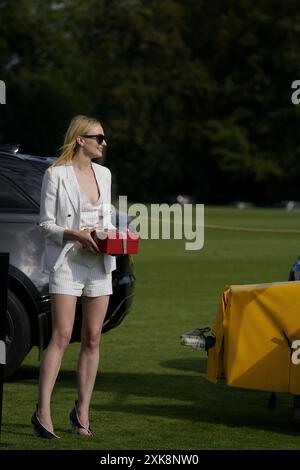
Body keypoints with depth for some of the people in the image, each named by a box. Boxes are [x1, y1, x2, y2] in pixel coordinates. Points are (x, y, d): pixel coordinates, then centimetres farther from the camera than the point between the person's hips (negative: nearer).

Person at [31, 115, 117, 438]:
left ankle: (82, 411, 12)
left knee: (92, 339, 5)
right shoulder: (56, 174, -5)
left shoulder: (103, 174, 13)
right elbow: (45, 224, -4)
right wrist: (75, 234, -19)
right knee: (61, 336, -12)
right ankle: (42, 412, -12)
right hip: (66, 262, -6)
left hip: (99, 263, 6)